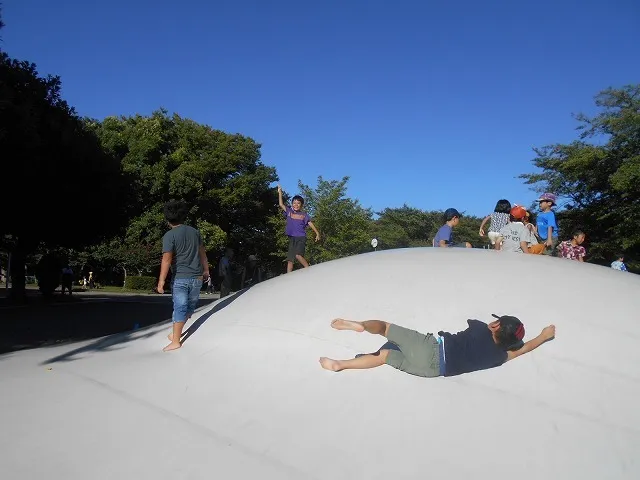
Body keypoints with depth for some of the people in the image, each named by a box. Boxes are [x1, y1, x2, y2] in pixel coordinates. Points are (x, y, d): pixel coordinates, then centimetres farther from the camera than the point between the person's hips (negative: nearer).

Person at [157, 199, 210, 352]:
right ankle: (176, 333, 30)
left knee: (180, 308, 2)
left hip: (180, 278, -4)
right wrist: (206, 270, 24)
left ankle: (176, 341, 6)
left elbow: (167, 259, -17)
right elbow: (202, 252, 13)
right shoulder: (194, 231, 5)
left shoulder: (169, 235, -11)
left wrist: (161, 280, -15)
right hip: (197, 277, 5)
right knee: (190, 306, 19)